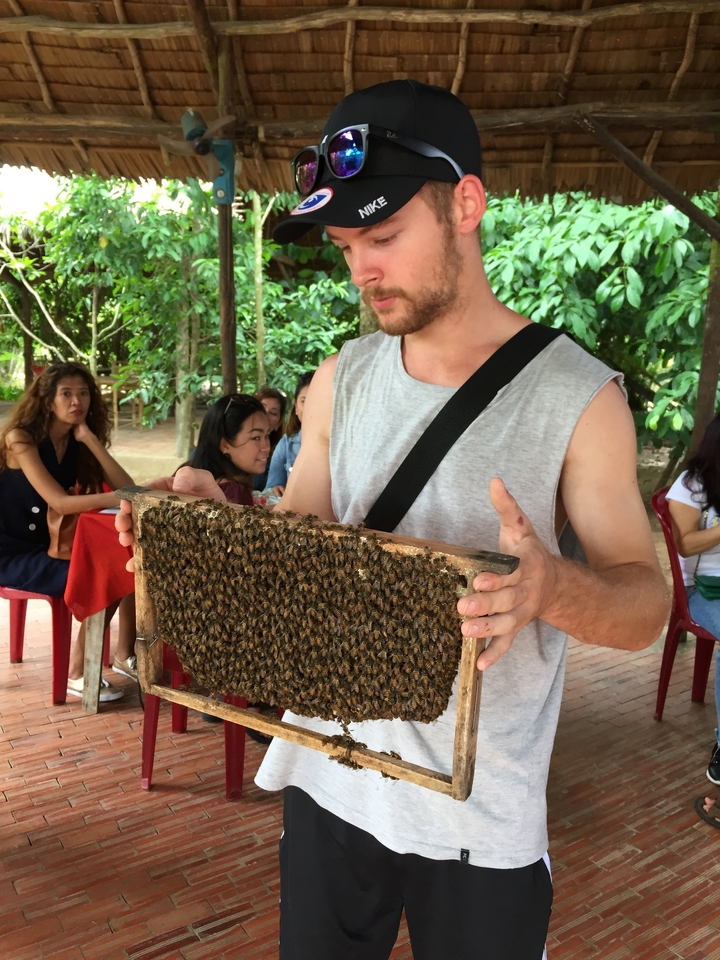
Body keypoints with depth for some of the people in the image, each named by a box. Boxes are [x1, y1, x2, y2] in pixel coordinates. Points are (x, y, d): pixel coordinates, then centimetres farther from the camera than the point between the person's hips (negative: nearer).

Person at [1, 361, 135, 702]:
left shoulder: (78, 443, 2)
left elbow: (128, 489, -11)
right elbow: (59, 502, -29)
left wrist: (90, 439, -17)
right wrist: (119, 498, -40)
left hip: (55, 545, 7)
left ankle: (124, 653, 6)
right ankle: (76, 674, -8)